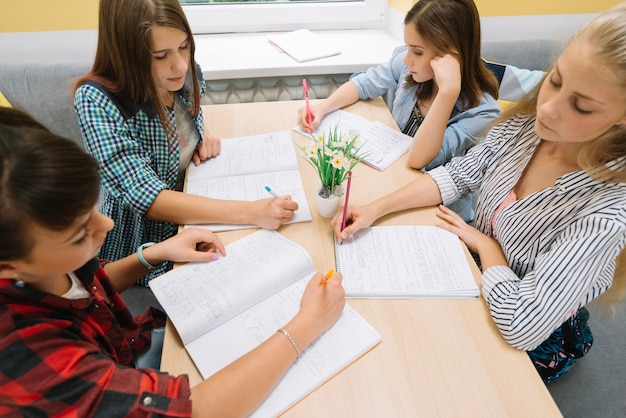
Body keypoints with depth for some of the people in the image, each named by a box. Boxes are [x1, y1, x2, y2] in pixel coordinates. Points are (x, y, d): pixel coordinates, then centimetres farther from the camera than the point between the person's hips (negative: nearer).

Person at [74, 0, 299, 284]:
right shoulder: (96, 101, -26)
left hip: (198, 215, 5)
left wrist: (205, 136, -8)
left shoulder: (187, 74, -9)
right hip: (146, 240, -5)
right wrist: (250, 212, -41)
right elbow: (147, 198, -33)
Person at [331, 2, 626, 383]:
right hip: (478, 266, 5)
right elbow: (457, 175, -8)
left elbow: (521, 326, -36)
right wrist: (375, 209, -20)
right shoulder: (526, 123, -17)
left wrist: (483, 242, -20)